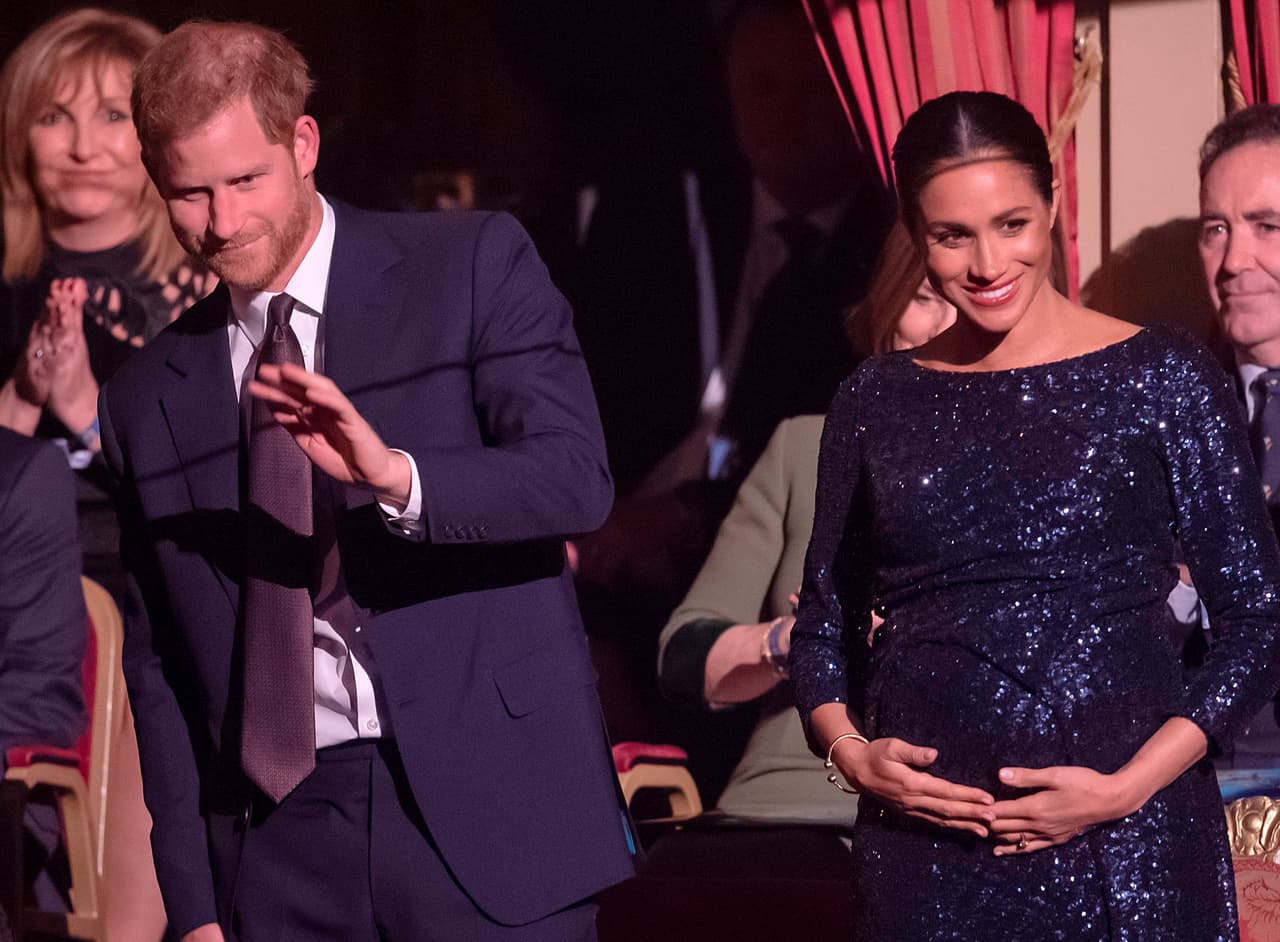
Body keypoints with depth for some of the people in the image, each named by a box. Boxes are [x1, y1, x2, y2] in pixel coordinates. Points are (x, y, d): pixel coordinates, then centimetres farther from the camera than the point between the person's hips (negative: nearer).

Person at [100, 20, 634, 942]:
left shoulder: (475, 265, 2)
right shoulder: (148, 398, 12)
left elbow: (578, 477, -10)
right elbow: (158, 668, 14)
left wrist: (395, 475, -27)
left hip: (489, 814, -3)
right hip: (278, 848, 3)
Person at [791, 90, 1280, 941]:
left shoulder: (1162, 379, 0)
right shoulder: (876, 405, 8)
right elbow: (824, 623, 16)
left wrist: (1132, 785, -11)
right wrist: (849, 752, -3)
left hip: (1125, 840, -2)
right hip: (926, 849, 2)